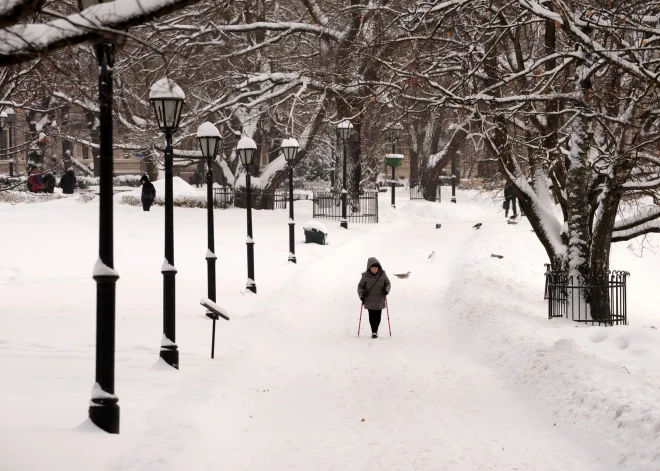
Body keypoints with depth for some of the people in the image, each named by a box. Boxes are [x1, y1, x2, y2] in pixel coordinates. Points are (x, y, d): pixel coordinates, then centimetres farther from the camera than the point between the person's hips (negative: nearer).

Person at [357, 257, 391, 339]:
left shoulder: (382, 274, -4)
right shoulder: (365, 276, -8)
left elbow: (388, 283, 8)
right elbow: (360, 286, 2)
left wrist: (387, 289, -12)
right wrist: (361, 294, -14)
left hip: (380, 300, 2)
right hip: (369, 300, -1)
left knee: (378, 316, 5)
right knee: (372, 316, -7)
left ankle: (375, 330, 23)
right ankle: (374, 332, 1)